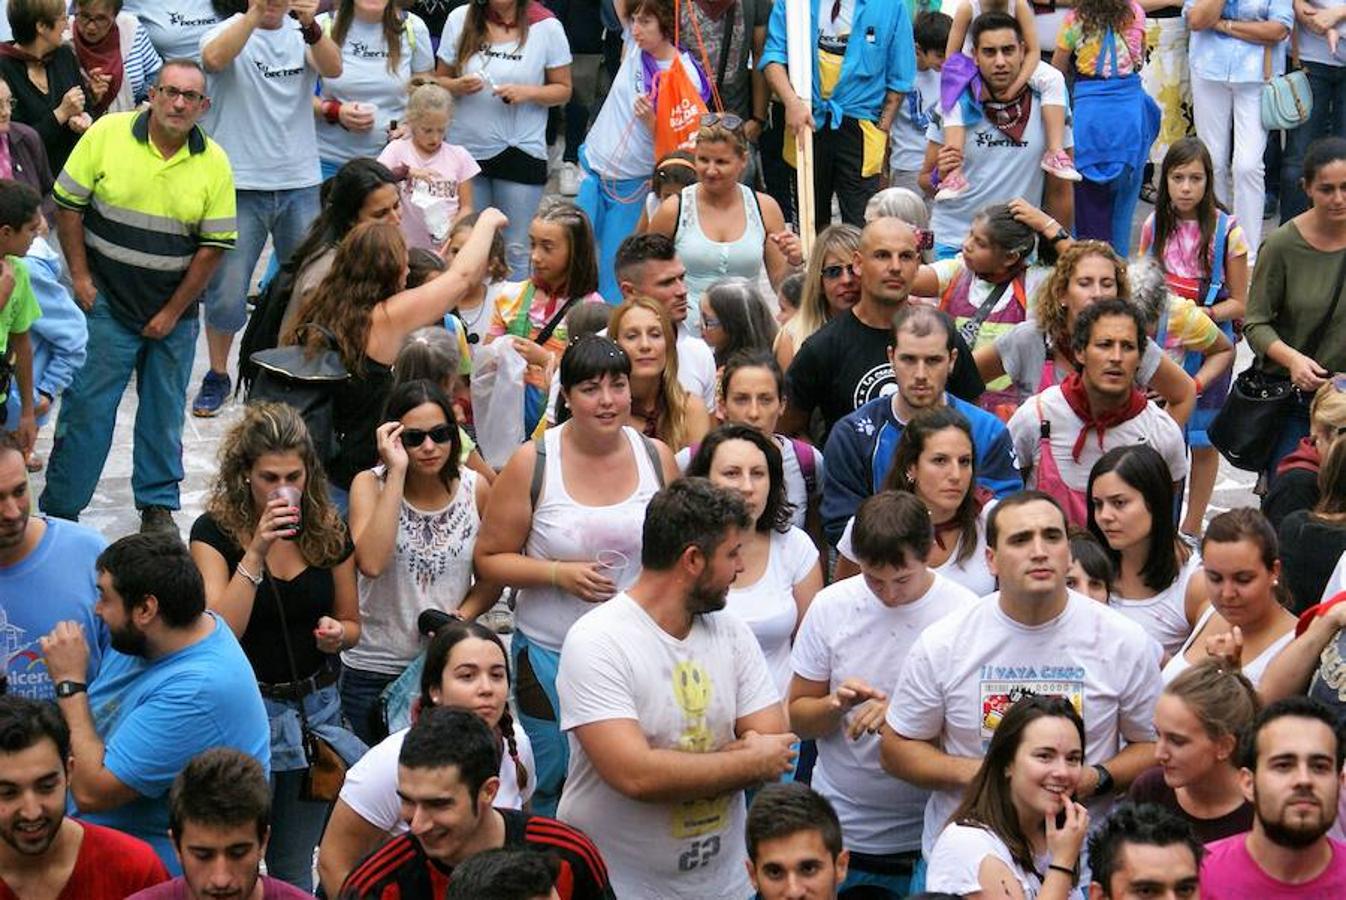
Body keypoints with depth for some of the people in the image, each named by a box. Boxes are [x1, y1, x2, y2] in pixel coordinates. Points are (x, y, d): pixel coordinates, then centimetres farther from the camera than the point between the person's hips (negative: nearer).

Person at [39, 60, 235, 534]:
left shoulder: (214, 163, -4)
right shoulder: (106, 135, -7)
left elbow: (215, 245, -2)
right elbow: (68, 206, -1)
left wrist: (173, 313, -4)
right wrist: (80, 278, -5)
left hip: (173, 310, 2)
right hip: (106, 300, -2)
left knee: (164, 411, 11)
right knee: (87, 405, 0)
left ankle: (157, 504, 26)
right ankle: (59, 510, 11)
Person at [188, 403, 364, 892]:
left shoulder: (328, 530, 0)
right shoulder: (215, 531, -10)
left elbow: (352, 624, 12)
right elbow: (221, 632, -21)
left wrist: (337, 633, -11)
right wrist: (256, 552, -26)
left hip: (316, 707, 3)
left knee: (294, 865, 14)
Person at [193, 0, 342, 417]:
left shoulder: (303, 35, 6)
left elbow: (332, 68, -13)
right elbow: (214, 58, -24)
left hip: (300, 183, 3)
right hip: (240, 184, -3)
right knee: (227, 290, 0)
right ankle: (217, 377, 16)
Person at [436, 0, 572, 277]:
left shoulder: (547, 26, -5)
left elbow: (563, 90, 2)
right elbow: (440, 82, 7)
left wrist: (527, 93, -16)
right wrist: (458, 86, -15)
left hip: (521, 152, -2)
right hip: (466, 148, 2)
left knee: (516, 250, 3)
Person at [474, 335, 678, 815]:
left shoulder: (657, 456, 1)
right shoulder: (532, 463, -8)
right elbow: (489, 558, -4)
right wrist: (558, 574, -17)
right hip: (551, 655, -2)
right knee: (550, 790, 8)